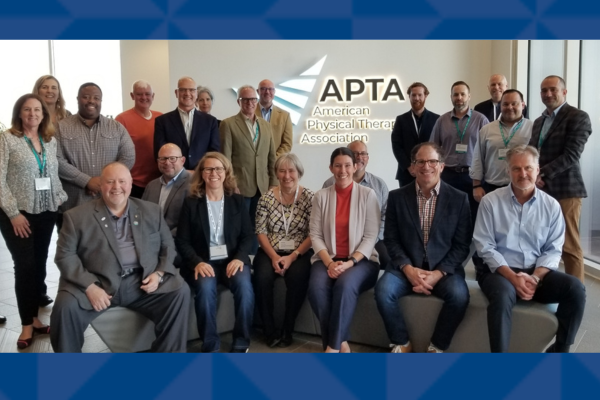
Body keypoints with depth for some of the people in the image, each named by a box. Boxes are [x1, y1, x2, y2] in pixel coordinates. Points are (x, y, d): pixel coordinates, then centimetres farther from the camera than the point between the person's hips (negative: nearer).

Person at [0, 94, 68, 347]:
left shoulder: (51, 140, 9)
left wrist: (62, 201, 3)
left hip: (46, 212, 5)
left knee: (40, 264, 9)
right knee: (25, 266, -4)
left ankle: (35, 316, 21)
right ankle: (27, 324, 8)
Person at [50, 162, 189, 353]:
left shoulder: (151, 211, 13)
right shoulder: (78, 216, 5)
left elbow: (168, 245, 14)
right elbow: (65, 255, -1)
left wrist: (159, 273, -5)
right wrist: (89, 286, -14)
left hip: (143, 281, 2)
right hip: (98, 283, -1)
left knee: (179, 293, -20)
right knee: (66, 306, -26)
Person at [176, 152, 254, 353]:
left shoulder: (237, 201, 11)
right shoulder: (191, 203, 6)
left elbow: (247, 236, 6)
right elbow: (182, 241, 1)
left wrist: (239, 258, -14)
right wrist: (197, 262, -17)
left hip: (232, 259, 1)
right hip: (203, 262, -1)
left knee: (244, 286, -30)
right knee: (205, 288, -33)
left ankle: (241, 344, -14)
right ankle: (210, 347, -16)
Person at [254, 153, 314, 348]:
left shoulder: (309, 197, -2)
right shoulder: (266, 198, 3)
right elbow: (261, 231, 0)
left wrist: (293, 256, -17)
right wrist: (274, 256, -14)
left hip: (299, 253, -1)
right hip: (271, 252, 2)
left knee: (297, 278, -31)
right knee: (262, 277, -27)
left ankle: (287, 330, -10)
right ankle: (270, 331, -9)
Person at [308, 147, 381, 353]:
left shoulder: (368, 195, 0)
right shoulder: (321, 196, 6)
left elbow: (370, 237, -4)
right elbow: (315, 235, 2)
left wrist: (350, 262, -17)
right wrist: (329, 263, -14)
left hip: (361, 260, -2)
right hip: (328, 259, 2)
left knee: (345, 284, -34)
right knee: (316, 287, -29)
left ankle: (332, 347, -22)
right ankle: (341, 343, -12)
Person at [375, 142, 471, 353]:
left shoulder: (459, 199, 0)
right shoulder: (397, 196, 2)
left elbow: (462, 245, -2)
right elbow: (391, 239, 1)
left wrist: (438, 273, -15)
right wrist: (408, 269, -14)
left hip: (444, 268, 0)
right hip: (407, 266, 1)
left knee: (459, 295, -30)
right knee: (383, 291, -26)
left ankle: (437, 347, -3)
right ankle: (402, 343, -1)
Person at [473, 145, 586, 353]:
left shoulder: (551, 205, 5)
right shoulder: (490, 201, -2)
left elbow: (553, 250, 2)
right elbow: (485, 246, -7)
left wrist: (534, 277, -15)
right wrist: (513, 277, -17)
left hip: (537, 273, 3)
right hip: (500, 271, -3)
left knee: (575, 288, -21)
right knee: (503, 295, -35)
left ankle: (559, 351, -3)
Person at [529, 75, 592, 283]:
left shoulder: (578, 117, -5)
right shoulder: (539, 121, 19)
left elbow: (571, 155, -14)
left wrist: (541, 174, -17)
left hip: (564, 189, -7)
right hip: (540, 189, 7)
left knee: (569, 245, -2)